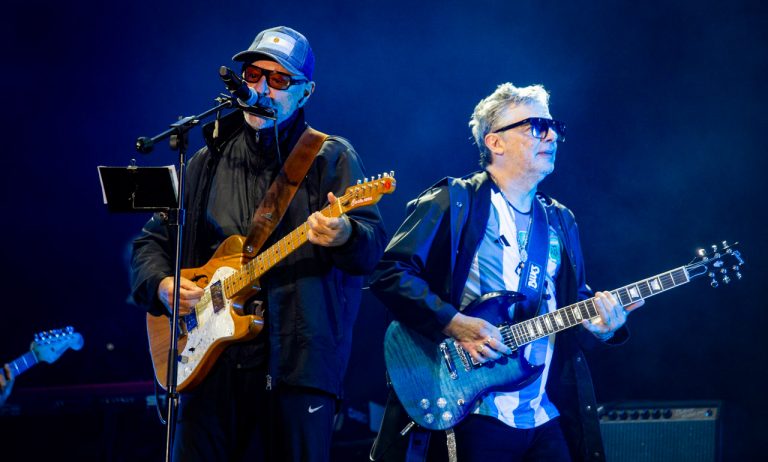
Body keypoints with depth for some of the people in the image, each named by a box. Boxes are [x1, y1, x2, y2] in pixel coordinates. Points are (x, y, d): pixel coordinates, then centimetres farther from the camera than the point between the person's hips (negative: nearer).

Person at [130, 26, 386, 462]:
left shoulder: (332, 158, 3)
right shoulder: (208, 161, 16)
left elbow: (373, 246, -10)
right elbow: (152, 241, 22)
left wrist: (346, 235, -33)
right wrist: (162, 284, 1)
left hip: (297, 359, -4)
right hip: (211, 358, 4)